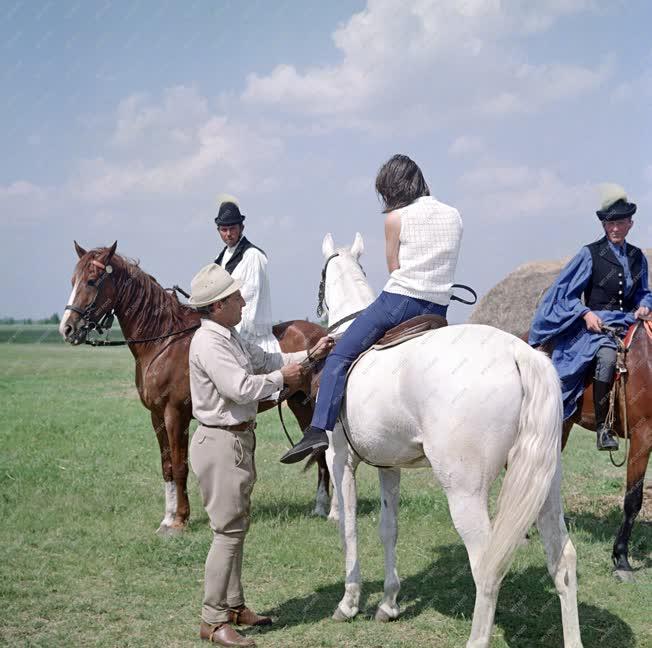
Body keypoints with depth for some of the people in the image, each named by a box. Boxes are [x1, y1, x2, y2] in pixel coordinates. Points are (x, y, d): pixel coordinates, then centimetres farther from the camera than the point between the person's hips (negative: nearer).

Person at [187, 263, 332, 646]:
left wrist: (309, 356, 10)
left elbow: (265, 360, 21)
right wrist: (281, 378, -12)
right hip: (222, 442, -10)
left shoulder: (231, 337, 12)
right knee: (229, 530, -8)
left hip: (240, 438, 10)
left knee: (238, 526, 16)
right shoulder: (209, 343, -20)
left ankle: (234, 605, 26)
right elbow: (241, 387, -26)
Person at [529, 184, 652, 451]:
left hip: (628, 323, 5)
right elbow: (566, 293, 1)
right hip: (596, 323, -5)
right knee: (607, 356, -36)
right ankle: (602, 428, -30)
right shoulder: (590, 254, 1)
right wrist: (586, 313, -13)